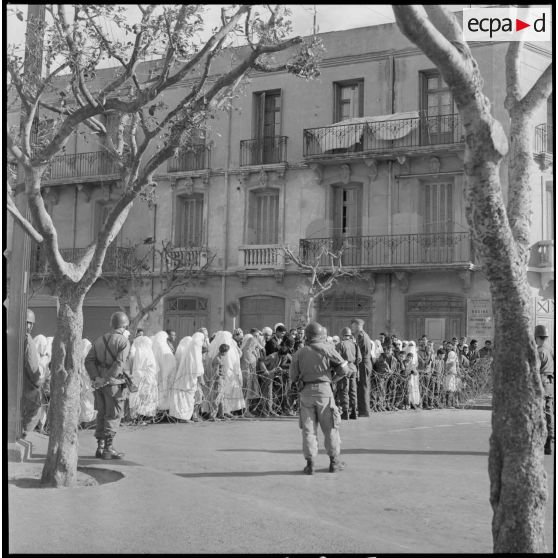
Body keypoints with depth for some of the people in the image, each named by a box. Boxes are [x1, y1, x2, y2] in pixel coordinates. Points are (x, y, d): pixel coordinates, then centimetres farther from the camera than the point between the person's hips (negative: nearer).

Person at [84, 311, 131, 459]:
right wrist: (106, 380, -16)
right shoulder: (124, 342, -8)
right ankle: (108, 449, -1)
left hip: (99, 383, 6)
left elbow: (89, 360, 4)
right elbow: (119, 364, -19)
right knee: (113, 416, 0)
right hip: (114, 383, -6)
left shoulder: (100, 340, 12)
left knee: (102, 414, 15)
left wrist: (96, 377, -5)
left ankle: (100, 447, 18)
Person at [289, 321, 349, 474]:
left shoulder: (300, 353, 2)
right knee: (330, 427, 9)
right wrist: (333, 378, 11)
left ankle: (310, 463, 4)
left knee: (308, 428, 7)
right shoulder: (327, 350, -4)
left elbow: (293, 377, 1)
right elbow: (344, 368, -4)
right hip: (324, 389, -1)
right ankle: (334, 462, 15)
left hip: (306, 391, 1)